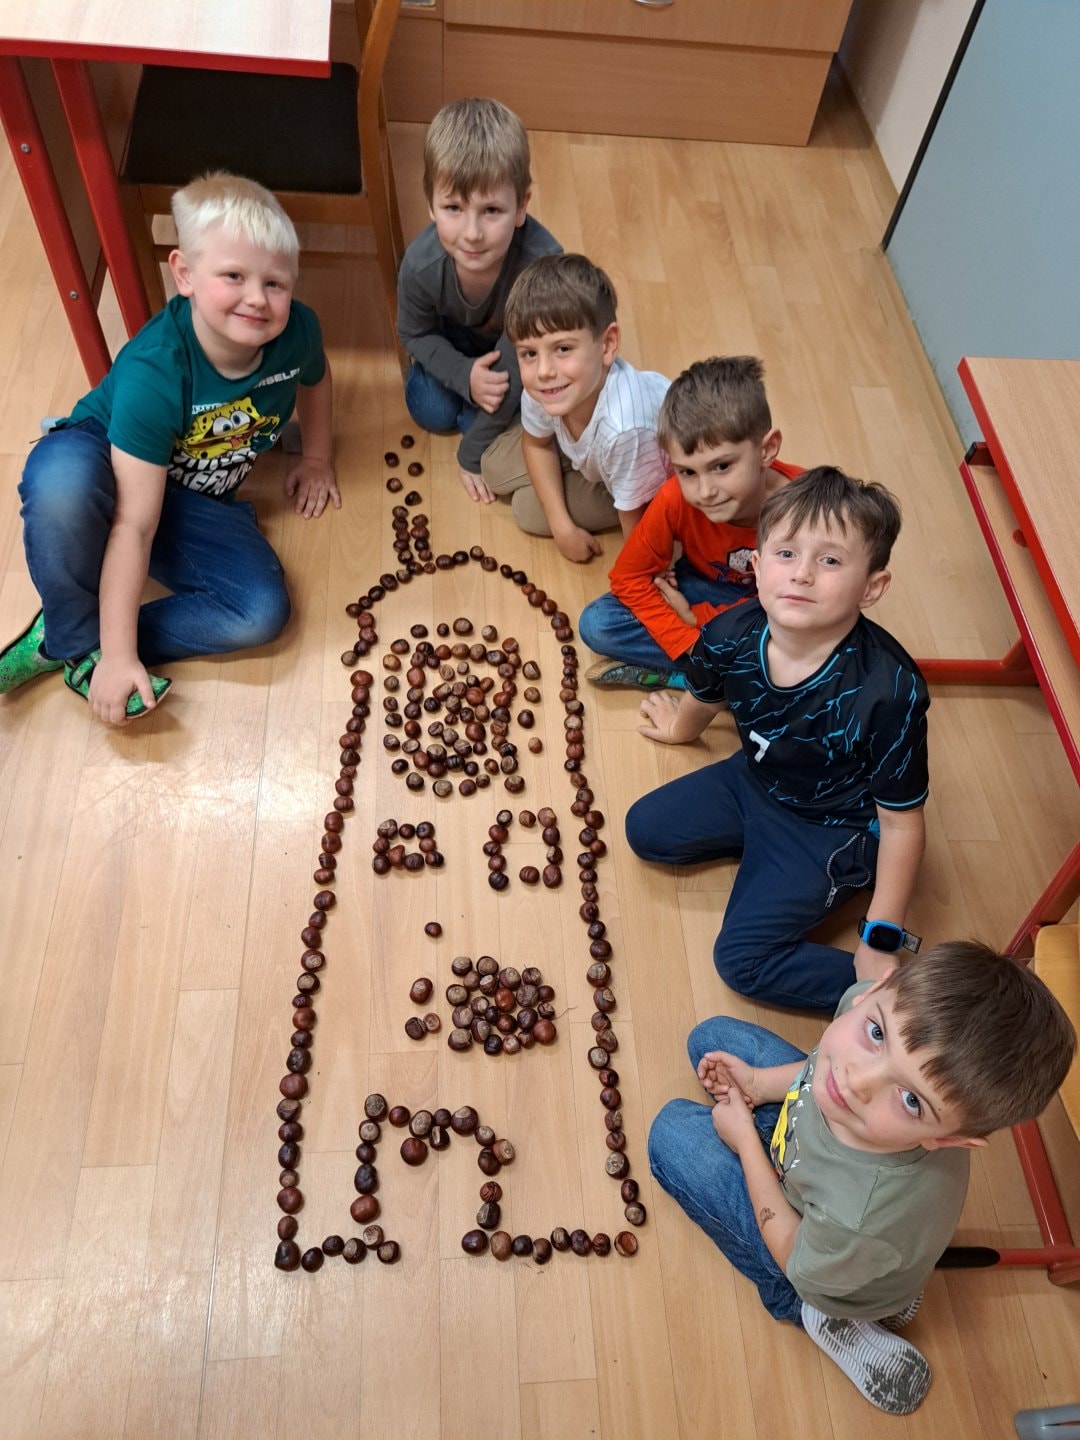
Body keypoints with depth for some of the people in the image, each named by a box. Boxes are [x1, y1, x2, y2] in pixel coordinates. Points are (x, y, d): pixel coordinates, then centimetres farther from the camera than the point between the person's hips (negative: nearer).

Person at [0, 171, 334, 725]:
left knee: (262, 612, -21)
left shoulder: (295, 330, -19)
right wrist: (116, 654, -32)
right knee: (62, 483, -42)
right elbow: (133, 524, -34)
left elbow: (315, 377, 11)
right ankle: (82, 643, -15)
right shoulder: (154, 373, -33)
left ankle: (66, 644, -11)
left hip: (193, 500, 5)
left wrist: (317, 457, 16)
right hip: (100, 466, -4)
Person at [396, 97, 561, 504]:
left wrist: (473, 454, -25)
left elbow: (516, 360, -32)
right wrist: (465, 375, -31)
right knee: (431, 412, -5)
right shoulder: (420, 264, -36)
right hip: (455, 341, 2)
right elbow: (415, 334, -12)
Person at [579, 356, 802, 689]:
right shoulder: (675, 499, -28)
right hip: (703, 587, 1)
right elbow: (629, 577, -17)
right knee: (596, 625, -18)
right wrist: (692, 647, -26)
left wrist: (696, 617, -22)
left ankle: (669, 674, -17)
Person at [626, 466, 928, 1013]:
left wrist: (881, 941, -18)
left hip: (829, 828, -6)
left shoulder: (888, 692, -37)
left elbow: (901, 823, -24)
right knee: (645, 830, 10)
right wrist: (679, 727, 27)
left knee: (743, 960, -13)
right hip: (753, 779, 6)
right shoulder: (732, 635, -23)